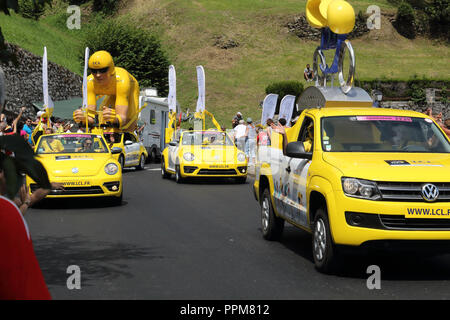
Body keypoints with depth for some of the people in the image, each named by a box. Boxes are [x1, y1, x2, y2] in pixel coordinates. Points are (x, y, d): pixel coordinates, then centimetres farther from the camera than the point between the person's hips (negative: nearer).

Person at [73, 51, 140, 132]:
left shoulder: (121, 80, -45)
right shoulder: (89, 83, -34)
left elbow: (123, 117, -50)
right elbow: (91, 117, -37)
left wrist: (114, 119, -74)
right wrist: (83, 118, -61)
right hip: (112, 95, 3)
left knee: (127, 130, -19)